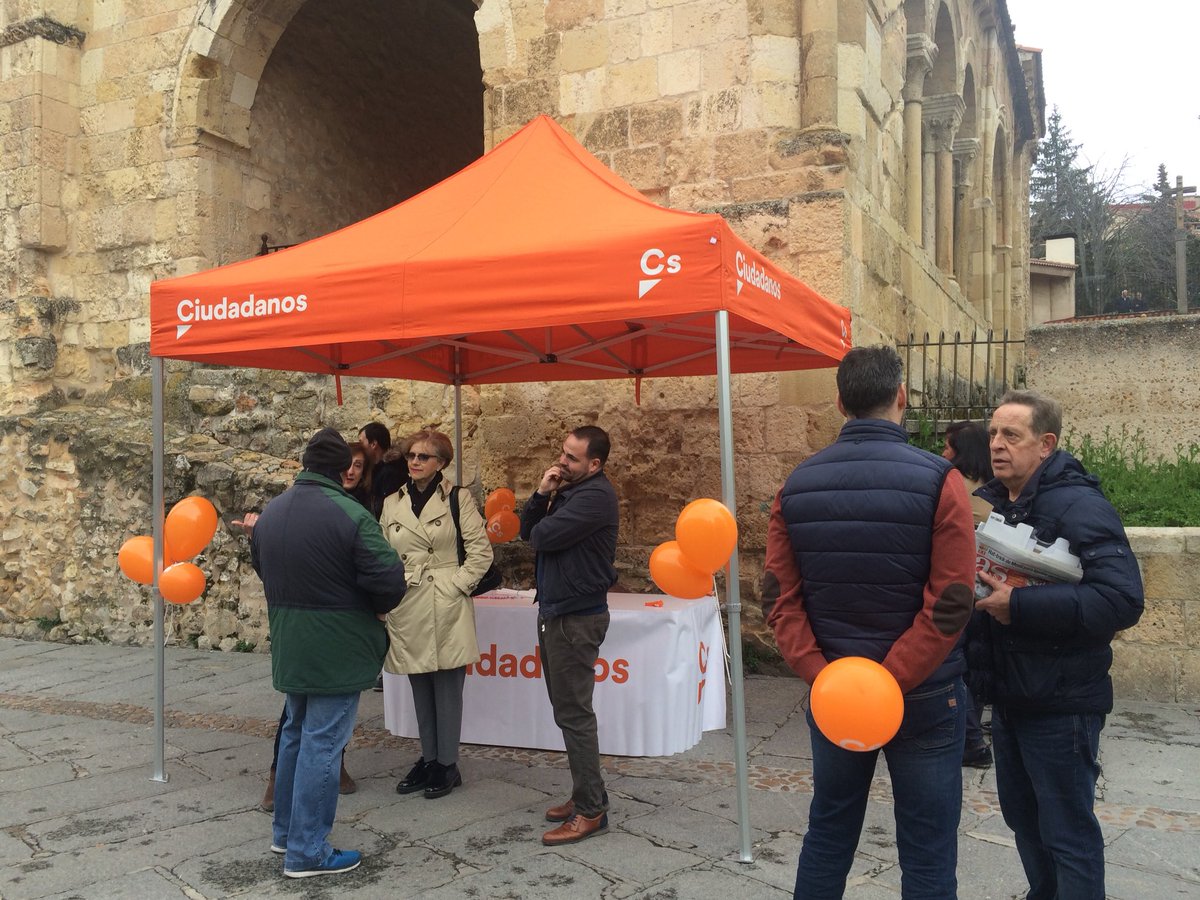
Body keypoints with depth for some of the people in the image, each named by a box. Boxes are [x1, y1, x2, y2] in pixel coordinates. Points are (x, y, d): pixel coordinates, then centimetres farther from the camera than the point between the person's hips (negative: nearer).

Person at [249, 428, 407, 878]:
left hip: (288, 645, 8)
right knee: (322, 744, 0)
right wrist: (382, 605, -2)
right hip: (336, 648, -7)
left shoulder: (270, 512, 5)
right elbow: (389, 578, -23)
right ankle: (308, 852, 8)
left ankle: (286, 831, 33)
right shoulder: (350, 515, -20)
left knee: (295, 733, 21)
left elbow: (262, 569, 15)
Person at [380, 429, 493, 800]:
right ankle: (428, 759, 27)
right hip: (408, 611, 4)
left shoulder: (457, 499, -2)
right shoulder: (392, 504, 10)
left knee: (447, 688, 1)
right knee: (420, 690, 13)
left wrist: (459, 584, -10)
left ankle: (447, 765, 14)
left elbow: (481, 550, -4)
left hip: (446, 609, -4)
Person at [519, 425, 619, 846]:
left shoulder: (595, 495, -19)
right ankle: (585, 794, 26)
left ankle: (591, 811, 3)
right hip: (554, 612, 10)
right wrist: (542, 495, -6)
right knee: (567, 710, 16)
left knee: (573, 714, -5)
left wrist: (540, 529, -1)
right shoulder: (567, 490, 13)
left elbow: (543, 537, -25)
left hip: (577, 618, -10)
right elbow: (527, 531, 10)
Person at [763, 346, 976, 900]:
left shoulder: (797, 485, -1)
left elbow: (780, 598, -5)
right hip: (924, 697, -3)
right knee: (927, 852, 9)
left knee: (828, 833, 19)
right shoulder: (938, 480, -12)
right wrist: (890, 681, -15)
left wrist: (822, 677, -8)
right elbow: (949, 605, -18)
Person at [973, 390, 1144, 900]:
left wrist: (1020, 604, -29)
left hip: (1060, 702, -8)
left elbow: (1123, 600, -28)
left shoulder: (1078, 506, -17)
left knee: (1068, 833, 4)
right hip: (1007, 696, 8)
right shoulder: (989, 502, 5)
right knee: (1023, 818, 21)